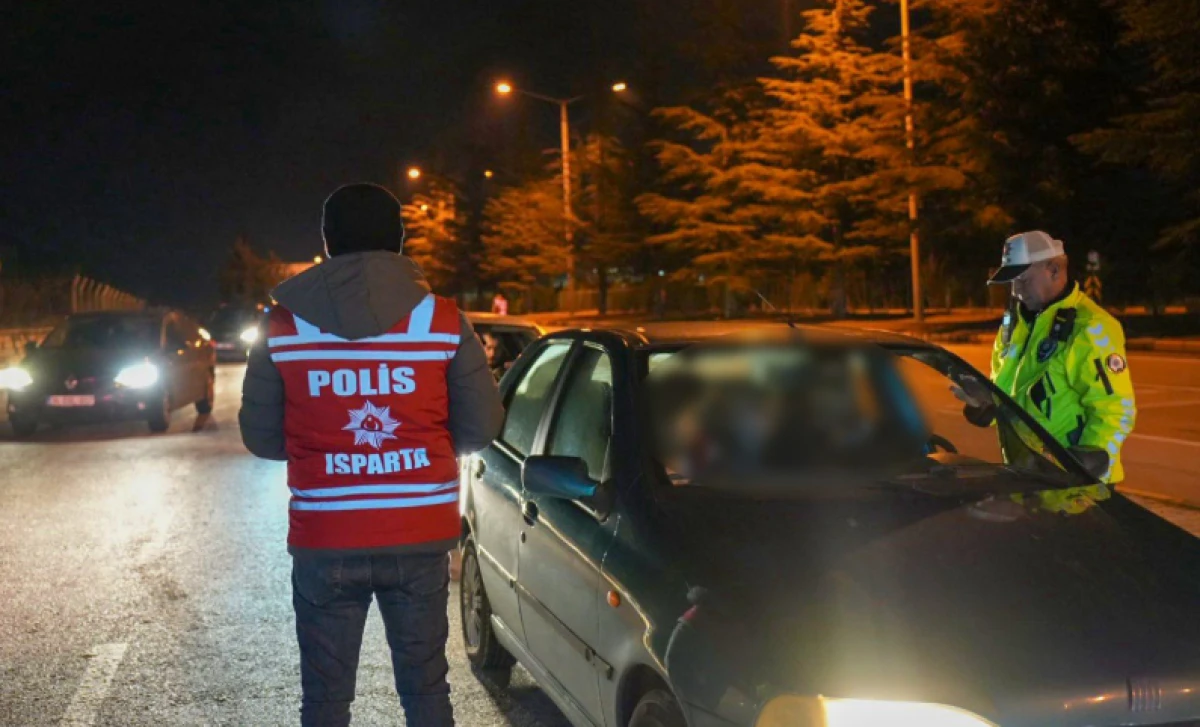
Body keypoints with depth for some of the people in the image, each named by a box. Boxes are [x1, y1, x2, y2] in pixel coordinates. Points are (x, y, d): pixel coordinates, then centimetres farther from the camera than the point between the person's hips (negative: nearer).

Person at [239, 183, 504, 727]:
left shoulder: (283, 327, -3)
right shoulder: (443, 321, -4)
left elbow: (261, 438, 4)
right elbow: (480, 430, 0)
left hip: (324, 543, 0)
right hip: (420, 538, 1)